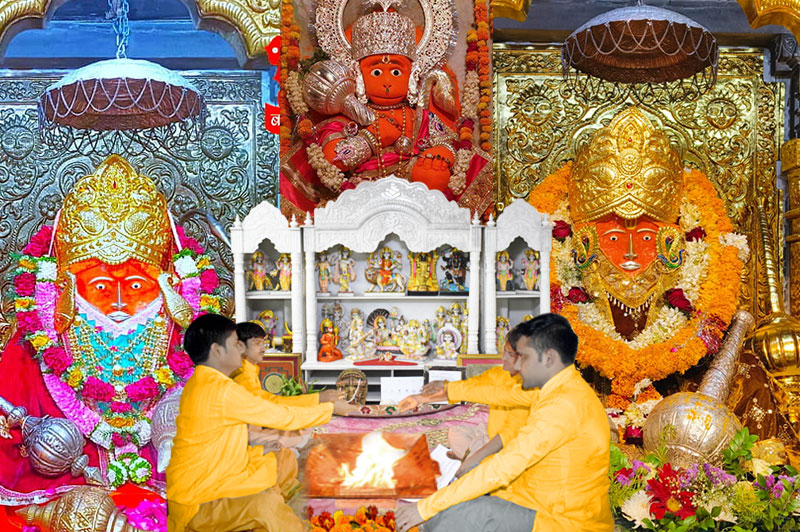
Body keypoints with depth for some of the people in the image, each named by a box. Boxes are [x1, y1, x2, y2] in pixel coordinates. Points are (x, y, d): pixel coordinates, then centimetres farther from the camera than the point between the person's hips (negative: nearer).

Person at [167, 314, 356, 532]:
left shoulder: (203, 383, 7)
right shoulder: (222, 391, -23)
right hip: (197, 504, -10)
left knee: (285, 461, 13)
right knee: (265, 503, -32)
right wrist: (331, 408, -2)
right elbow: (283, 417, -16)